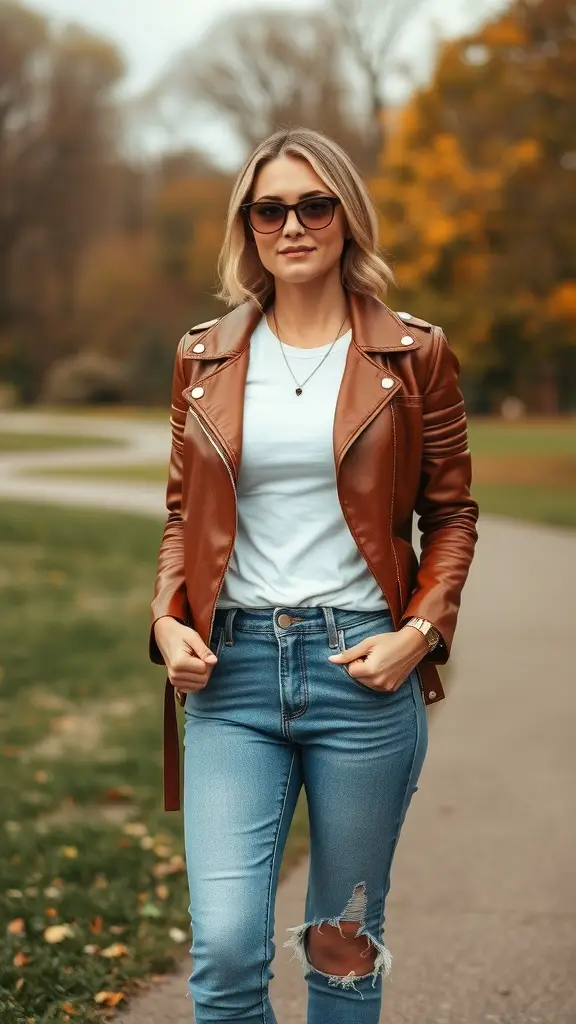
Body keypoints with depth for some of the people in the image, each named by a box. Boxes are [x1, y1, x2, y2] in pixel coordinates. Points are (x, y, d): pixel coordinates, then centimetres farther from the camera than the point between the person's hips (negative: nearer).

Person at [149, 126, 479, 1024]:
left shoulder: (413, 355, 2)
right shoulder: (206, 358, 9)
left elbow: (452, 514, 7)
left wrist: (421, 631, -8)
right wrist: (167, 619, -1)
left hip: (362, 670, -1)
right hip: (232, 669, 2)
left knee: (345, 944, 10)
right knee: (224, 949, -7)